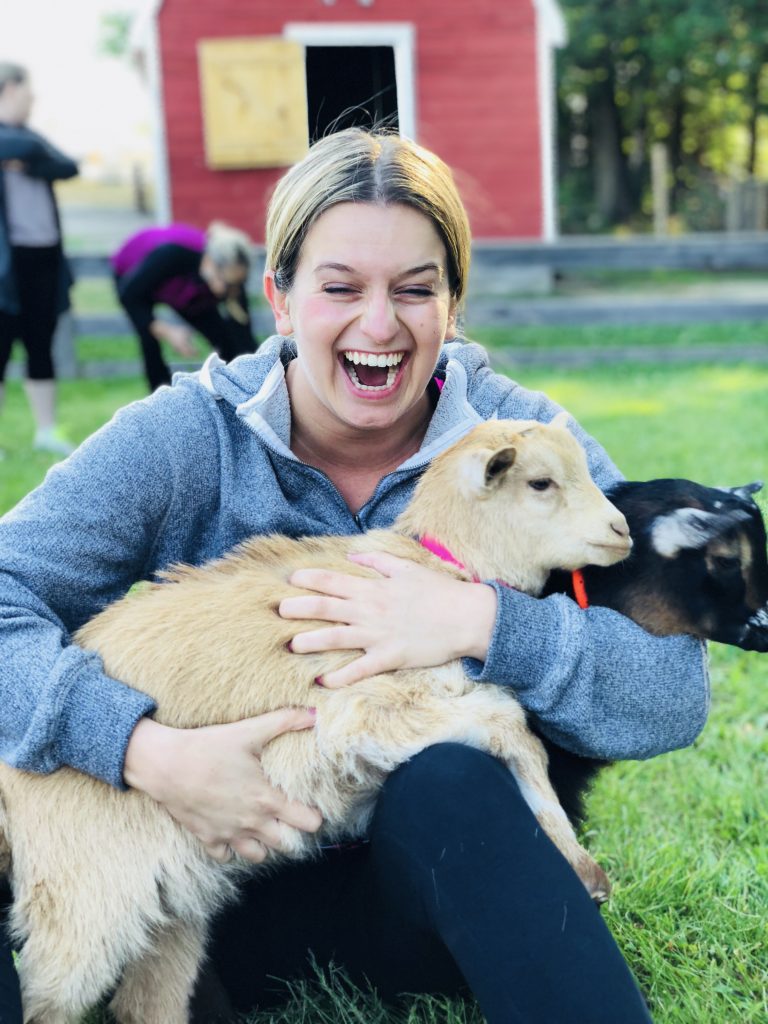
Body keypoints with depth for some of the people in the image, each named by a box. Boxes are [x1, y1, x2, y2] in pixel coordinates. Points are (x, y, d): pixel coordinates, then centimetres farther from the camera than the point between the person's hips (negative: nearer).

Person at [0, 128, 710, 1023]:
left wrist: (483, 622, -29)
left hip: (447, 861, 0)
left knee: (445, 780, -35)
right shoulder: (184, 439, -6)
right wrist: (147, 750, -32)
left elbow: (675, 696, -13)